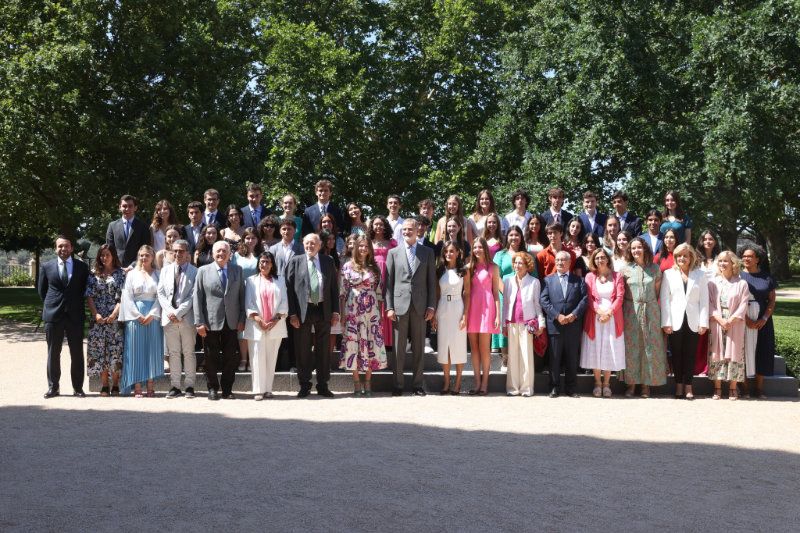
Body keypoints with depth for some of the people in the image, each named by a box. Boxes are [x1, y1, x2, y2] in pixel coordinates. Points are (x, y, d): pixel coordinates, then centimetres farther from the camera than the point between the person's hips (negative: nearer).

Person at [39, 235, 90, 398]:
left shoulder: (82, 267, 4)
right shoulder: (47, 267, 5)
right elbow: (41, 290, 13)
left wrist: (77, 305, 6)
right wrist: (50, 305, 8)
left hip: (75, 315, 0)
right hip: (53, 315, 0)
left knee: (77, 353, 2)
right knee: (53, 353, 5)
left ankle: (78, 388, 9)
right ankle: (53, 387, 12)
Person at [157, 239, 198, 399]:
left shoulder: (194, 272, 0)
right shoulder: (165, 270, 14)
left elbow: (193, 296, -6)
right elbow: (160, 293, 8)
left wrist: (178, 313, -13)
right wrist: (170, 311, -7)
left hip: (187, 317, -3)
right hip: (169, 318, 3)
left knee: (189, 353, 1)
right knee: (173, 353, 5)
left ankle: (190, 386, 6)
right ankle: (175, 386, 8)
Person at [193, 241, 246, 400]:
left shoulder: (237, 270, 9)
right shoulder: (203, 271, 3)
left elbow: (242, 295, 8)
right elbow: (197, 297, 0)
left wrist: (242, 319, 1)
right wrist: (199, 322, -7)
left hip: (231, 322, 2)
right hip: (211, 322, -1)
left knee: (230, 357, 4)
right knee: (211, 357, 4)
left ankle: (227, 389, 15)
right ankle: (213, 388, 17)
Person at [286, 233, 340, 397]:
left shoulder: (328, 261, 7)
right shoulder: (295, 261, 1)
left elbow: (334, 286, 8)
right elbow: (289, 288, -2)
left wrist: (335, 310, 1)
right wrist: (292, 313, -8)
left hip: (323, 309, 2)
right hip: (303, 310, -2)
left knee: (324, 349, 8)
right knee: (303, 350, 5)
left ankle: (323, 385, 17)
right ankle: (304, 386, 15)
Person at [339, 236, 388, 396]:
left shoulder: (374, 267, 9)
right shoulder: (347, 266, 4)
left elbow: (378, 290, 10)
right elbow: (343, 292, 2)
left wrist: (380, 311, 4)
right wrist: (342, 313, -3)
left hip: (371, 309, 2)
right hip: (352, 309, -1)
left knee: (371, 342, 0)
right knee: (353, 342, -2)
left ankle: (368, 382, 8)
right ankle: (356, 382, 6)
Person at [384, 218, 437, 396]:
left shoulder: (427, 252, 8)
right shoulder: (393, 253, 6)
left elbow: (432, 281, 6)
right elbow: (388, 282, 4)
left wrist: (431, 306, -1)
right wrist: (389, 307, -4)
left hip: (420, 306, 1)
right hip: (400, 305, -1)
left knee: (418, 347, 6)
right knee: (398, 348, 2)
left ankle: (417, 384, 13)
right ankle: (398, 384, 9)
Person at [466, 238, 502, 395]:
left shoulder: (492, 267, 5)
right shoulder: (469, 267, 11)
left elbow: (496, 293, 3)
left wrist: (498, 315, -4)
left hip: (486, 307, -3)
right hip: (472, 308, 3)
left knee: (484, 348, -3)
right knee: (474, 348, 4)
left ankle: (485, 382, 2)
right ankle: (477, 381, 9)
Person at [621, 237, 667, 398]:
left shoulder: (655, 268, 4)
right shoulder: (626, 269, 3)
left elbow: (657, 291, 7)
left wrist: (650, 304, -1)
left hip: (650, 311, 0)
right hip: (631, 311, 0)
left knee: (650, 347, 1)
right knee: (631, 346, 0)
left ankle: (646, 384, 10)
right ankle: (631, 383, 7)